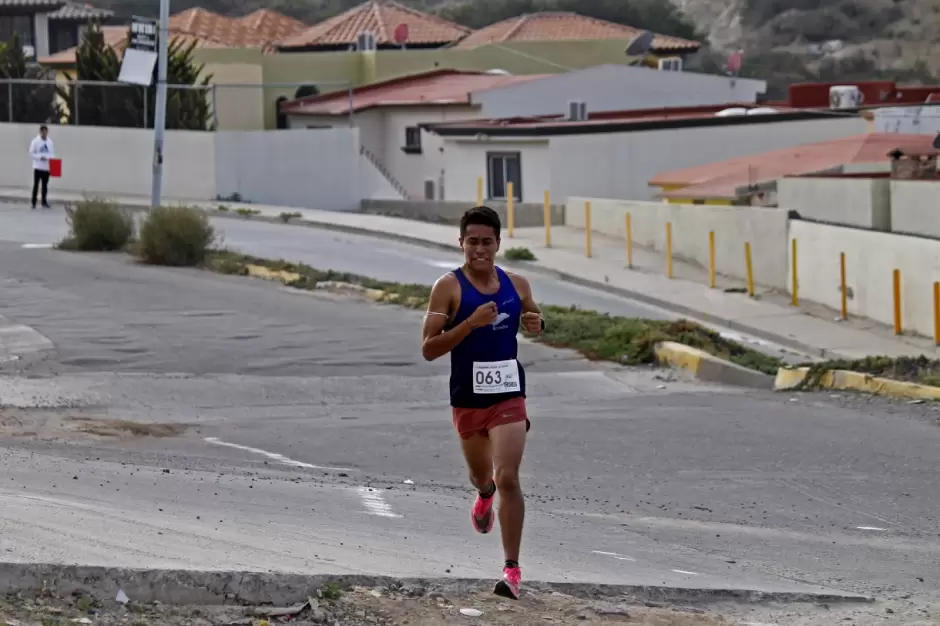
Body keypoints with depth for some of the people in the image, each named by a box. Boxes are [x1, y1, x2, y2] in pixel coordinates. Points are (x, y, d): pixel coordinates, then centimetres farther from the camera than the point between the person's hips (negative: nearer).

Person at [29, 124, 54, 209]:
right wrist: (40, 157, -19)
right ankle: (34, 203, 3)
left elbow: (52, 153, 14)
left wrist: (51, 158, -7)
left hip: (47, 167, 4)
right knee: (36, 185, -1)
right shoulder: (35, 141, -5)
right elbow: (31, 154, -7)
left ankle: (44, 202, 16)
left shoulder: (49, 142, 8)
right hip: (38, 167, -4)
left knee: (45, 185, 9)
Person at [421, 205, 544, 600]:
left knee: (508, 479, -14)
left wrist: (537, 324, -4)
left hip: (508, 394, 0)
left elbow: (533, 319, 21)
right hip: (467, 397, 0)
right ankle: (484, 493, 61)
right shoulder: (449, 287, -10)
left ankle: (512, 570, -13)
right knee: (481, 475, 21)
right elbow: (429, 349, -14)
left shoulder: (516, 285, 0)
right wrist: (471, 323, -27)